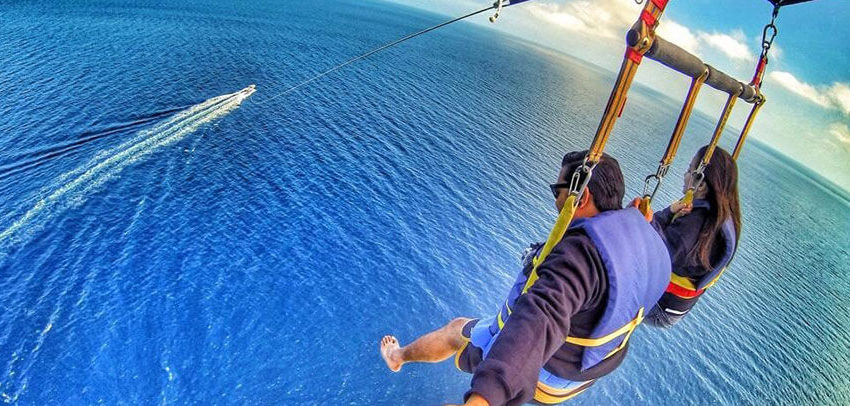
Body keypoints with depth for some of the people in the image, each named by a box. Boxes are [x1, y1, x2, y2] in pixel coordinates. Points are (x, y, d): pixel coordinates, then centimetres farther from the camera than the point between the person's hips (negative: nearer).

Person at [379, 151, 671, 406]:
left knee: (455, 331, 19)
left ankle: (398, 357, 51)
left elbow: (541, 318, -56)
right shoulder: (642, 238, -10)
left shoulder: (582, 250, -40)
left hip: (537, 369, -6)